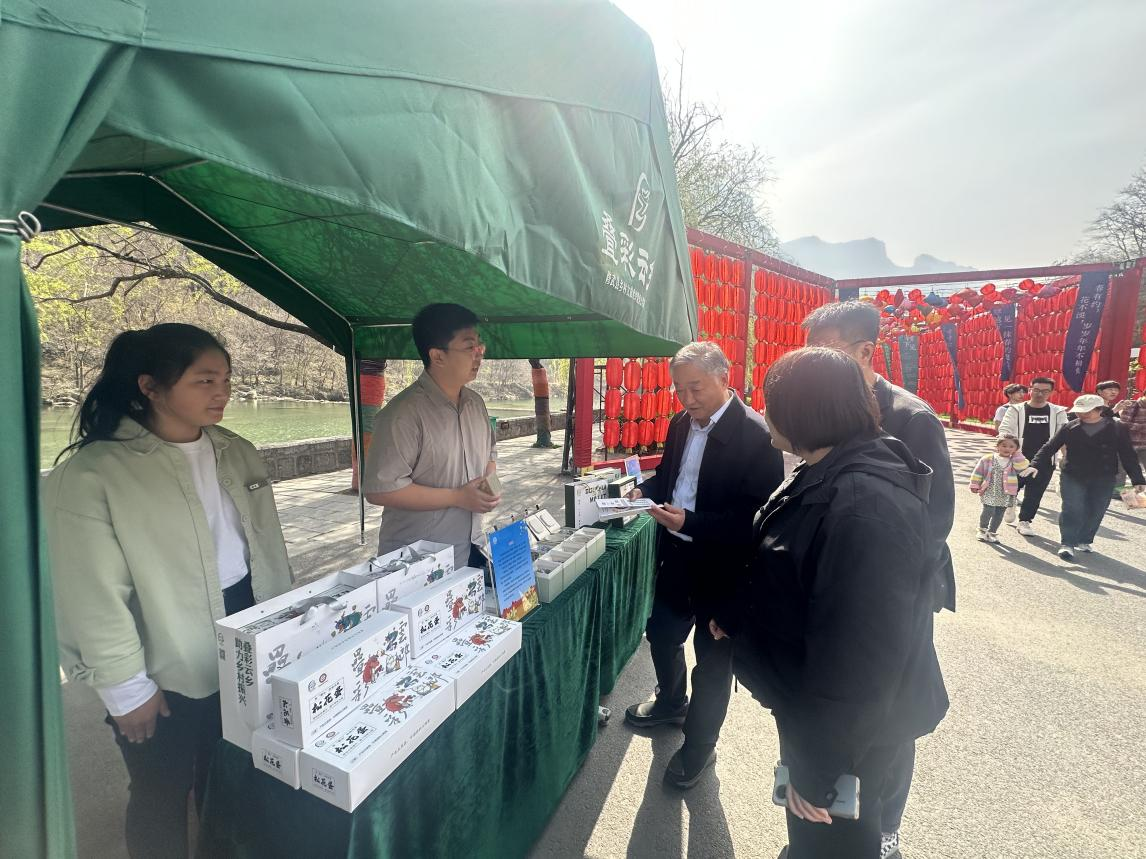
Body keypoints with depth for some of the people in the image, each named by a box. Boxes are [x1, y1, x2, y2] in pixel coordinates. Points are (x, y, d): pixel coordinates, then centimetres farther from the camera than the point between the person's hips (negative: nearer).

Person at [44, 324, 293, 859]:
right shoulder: (90, 475, -17)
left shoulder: (237, 453, 1)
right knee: (163, 796, 18)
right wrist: (127, 686, -12)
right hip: (165, 673, -5)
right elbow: (95, 599, -16)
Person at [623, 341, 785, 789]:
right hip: (676, 557, 7)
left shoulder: (756, 435, -21)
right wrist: (648, 490, -7)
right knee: (661, 633, 23)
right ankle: (671, 702, 53)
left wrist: (690, 522, -30)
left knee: (713, 660, 13)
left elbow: (758, 515, -23)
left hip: (722, 567, -7)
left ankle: (698, 748, 36)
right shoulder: (681, 422, 2)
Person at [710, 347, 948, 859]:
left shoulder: (864, 505, -33)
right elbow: (780, 574, 12)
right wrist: (732, 613, 22)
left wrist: (821, 768, -22)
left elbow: (858, 655, -31)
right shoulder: (827, 475, -1)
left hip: (850, 723, -8)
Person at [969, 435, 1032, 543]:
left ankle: (992, 532, 25)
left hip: (1006, 495, 2)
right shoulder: (987, 459, -2)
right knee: (988, 512, -5)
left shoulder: (1015, 461, 3)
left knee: (999, 515, 9)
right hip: (989, 493, -2)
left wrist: (1017, 454, -10)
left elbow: (1023, 467, -17)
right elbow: (978, 473, 2)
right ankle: (982, 530, 18)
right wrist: (975, 485, 0)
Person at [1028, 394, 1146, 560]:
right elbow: (1049, 448, -2)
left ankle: (1084, 540, 26)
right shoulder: (1070, 428, -2)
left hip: (1103, 479, 1)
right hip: (1073, 477, -1)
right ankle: (1067, 543, -4)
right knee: (1072, 510, -10)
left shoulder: (1117, 428, -2)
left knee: (1095, 512, 8)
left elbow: (1128, 456, 1)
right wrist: (1036, 465, -14)